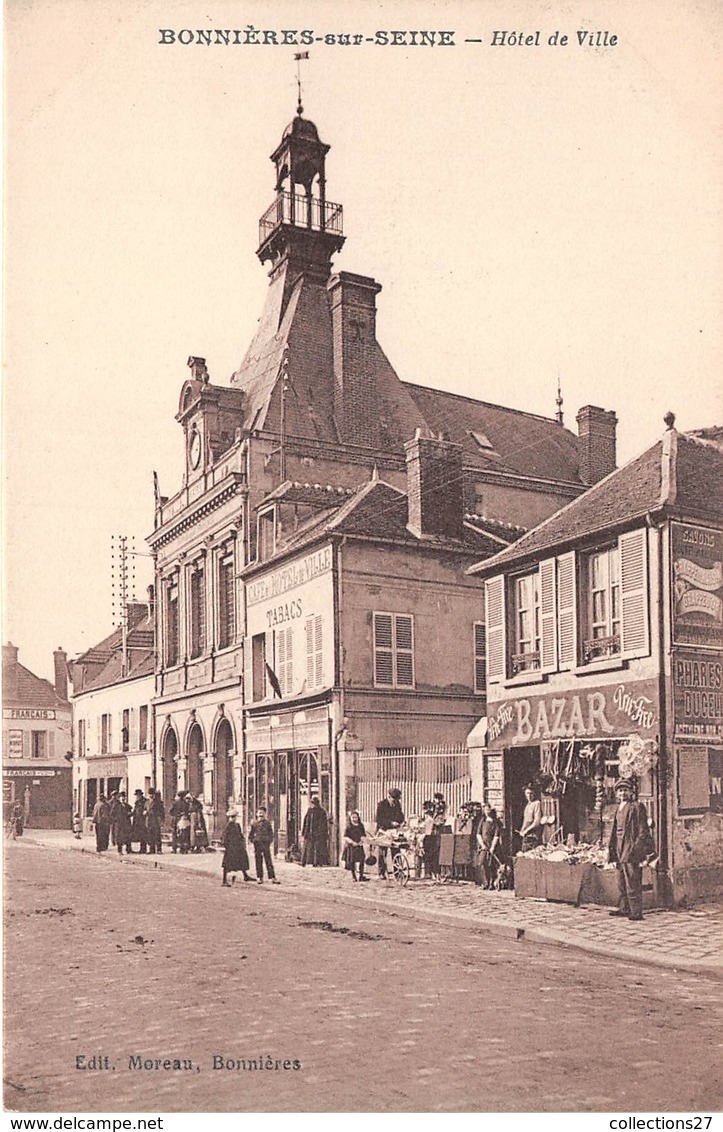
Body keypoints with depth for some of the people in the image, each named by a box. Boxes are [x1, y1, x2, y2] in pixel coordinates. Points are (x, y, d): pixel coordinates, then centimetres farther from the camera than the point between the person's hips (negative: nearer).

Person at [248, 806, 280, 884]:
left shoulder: (267, 823, 5)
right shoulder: (254, 823, 6)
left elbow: (271, 833, 8)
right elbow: (250, 834, 13)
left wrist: (269, 841, -2)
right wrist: (253, 841, 2)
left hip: (266, 844, -1)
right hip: (257, 845, 1)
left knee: (268, 861, -4)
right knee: (258, 862, 5)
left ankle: (272, 878, -4)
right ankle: (260, 878, 12)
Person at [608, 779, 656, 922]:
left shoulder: (636, 807, -8)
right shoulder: (618, 810, 17)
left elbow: (642, 831, -11)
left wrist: (637, 849, -18)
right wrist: (612, 850, 18)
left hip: (631, 850, -9)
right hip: (620, 849, 9)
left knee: (632, 883, -9)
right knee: (622, 883, 16)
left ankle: (636, 912, -6)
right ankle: (624, 908, 26)